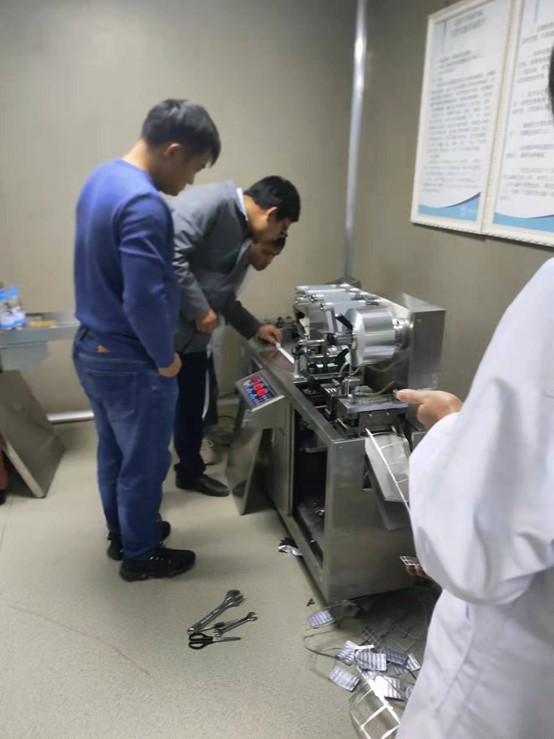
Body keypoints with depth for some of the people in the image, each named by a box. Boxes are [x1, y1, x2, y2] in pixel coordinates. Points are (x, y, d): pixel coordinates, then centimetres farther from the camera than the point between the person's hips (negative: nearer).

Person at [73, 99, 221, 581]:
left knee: (113, 453, 23)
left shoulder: (101, 178, 6)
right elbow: (145, 301, -30)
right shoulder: (144, 204, -26)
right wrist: (166, 359, -12)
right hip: (129, 362, -9)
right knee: (143, 464, 10)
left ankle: (121, 533, 43)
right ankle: (140, 555, 30)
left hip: (91, 347, 10)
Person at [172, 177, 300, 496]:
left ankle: (190, 471, 38)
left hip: (190, 333, 8)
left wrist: (255, 328, 18)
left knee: (192, 407, 18)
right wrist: (200, 309, -20)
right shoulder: (211, 202, -17)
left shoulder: (247, 238, 10)